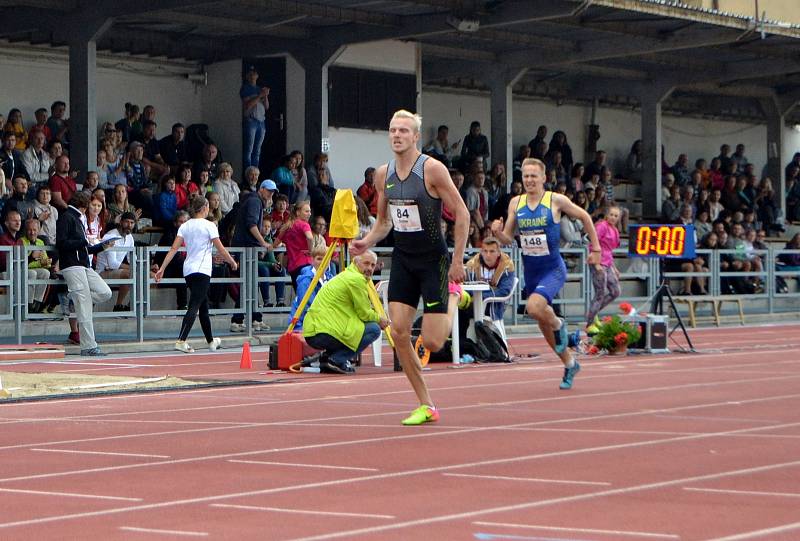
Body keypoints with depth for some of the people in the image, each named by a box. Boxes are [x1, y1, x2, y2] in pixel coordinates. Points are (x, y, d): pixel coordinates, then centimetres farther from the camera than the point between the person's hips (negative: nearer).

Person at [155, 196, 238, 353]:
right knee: (194, 306, -12)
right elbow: (221, 249, -6)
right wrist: (233, 262, 10)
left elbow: (173, 249, 2)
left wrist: (162, 268, 1)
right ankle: (181, 341, -25)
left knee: (203, 306, 19)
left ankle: (211, 341, 30)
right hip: (202, 270, -7)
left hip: (188, 270, 7)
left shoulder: (185, 226, 9)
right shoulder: (209, 225, -7)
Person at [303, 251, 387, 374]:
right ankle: (337, 360, -10)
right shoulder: (357, 279, -7)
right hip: (326, 333, -10)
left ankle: (327, 357, 12)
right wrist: (379, 320, 13)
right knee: (374, 329, -5)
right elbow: (364, 314, -5)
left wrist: (375, 316, 16)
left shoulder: (345, 276, 24)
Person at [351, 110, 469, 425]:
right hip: (402, 259, 5)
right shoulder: (383, 175, 3)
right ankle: (426, 406, 3)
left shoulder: (433, 169, -15)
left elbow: (462, 214, -11)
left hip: (433, 260, -5)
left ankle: (453, 297, 28)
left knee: (432, 343, -7)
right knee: (399, 331, -8)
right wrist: (366, 243, -2)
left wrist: (457, 260, -14)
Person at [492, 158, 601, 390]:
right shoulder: (516, 203, 2)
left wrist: (595, 249, 6)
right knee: (542, 323, 14)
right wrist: (498, 232, -16)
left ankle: (558, 324, 3)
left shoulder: (556, 200, -9)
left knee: (534, 307, -31)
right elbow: (508, 239, 7)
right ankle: (570, 364, 34)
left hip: (553, 269, -5)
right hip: (530, 270, 5)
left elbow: (584, 217, 4)